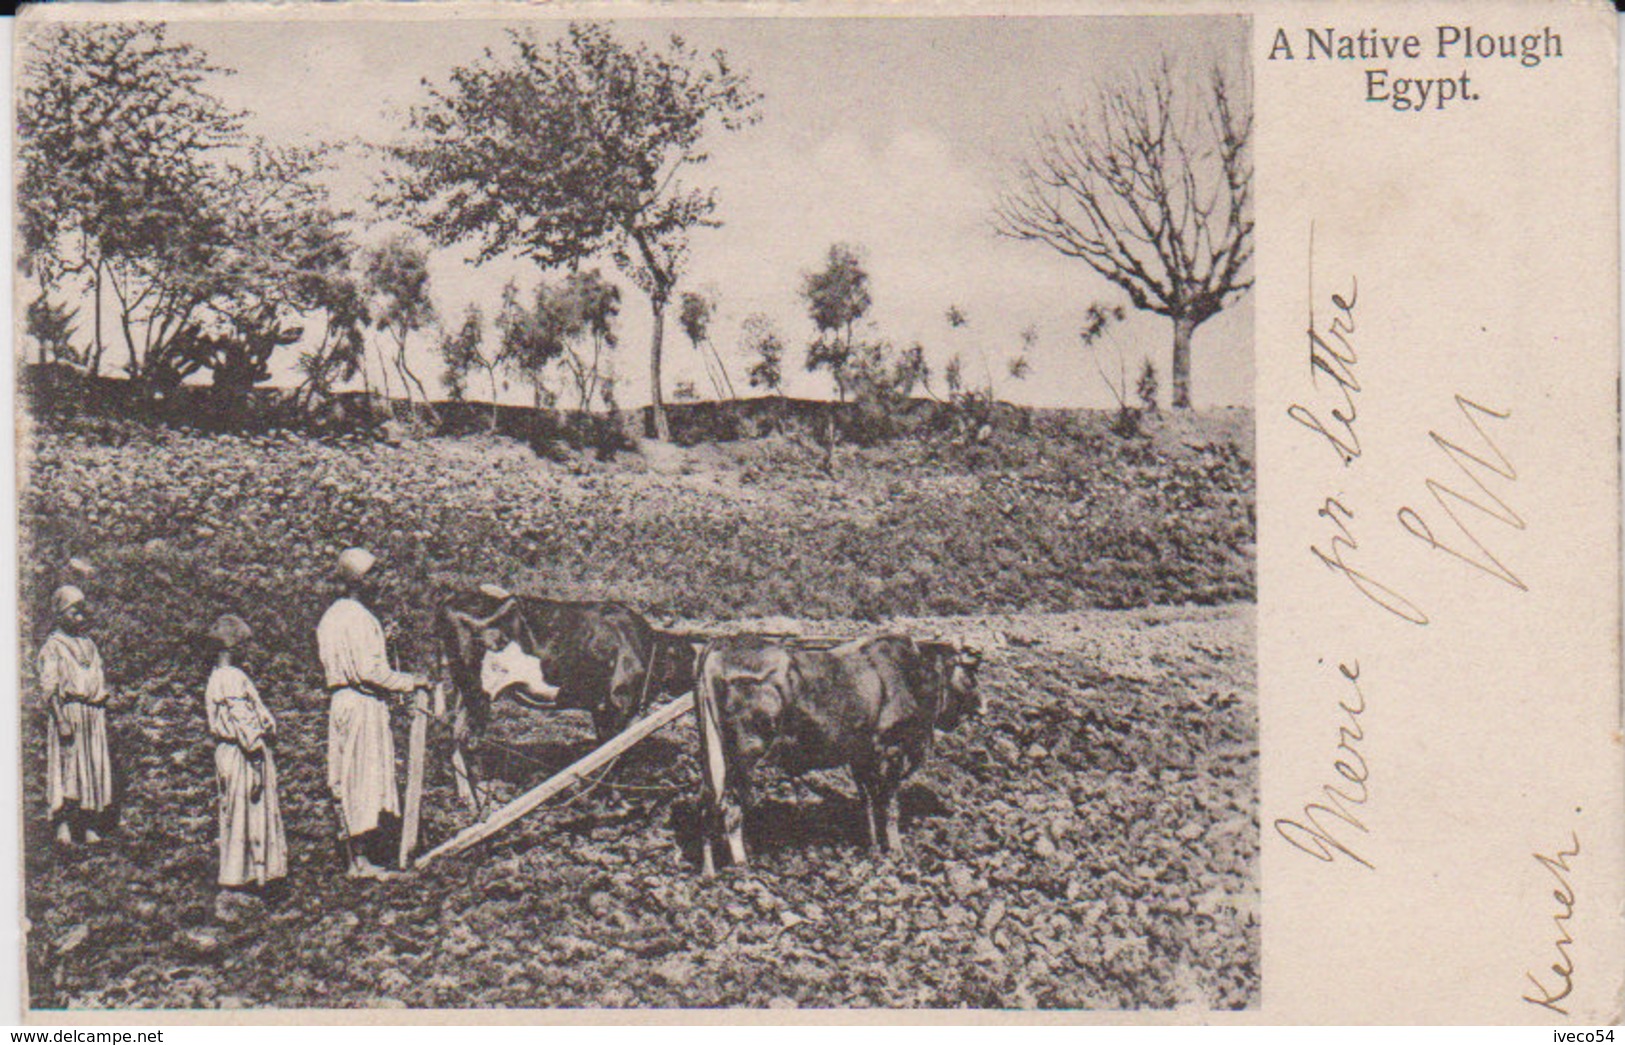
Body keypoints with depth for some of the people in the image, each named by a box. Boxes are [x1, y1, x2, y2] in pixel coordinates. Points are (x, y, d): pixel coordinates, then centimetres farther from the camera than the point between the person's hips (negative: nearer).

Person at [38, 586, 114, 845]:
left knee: (96, 766, 3)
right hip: (69, 709, -6)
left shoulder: (88, 644, 18)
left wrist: (103, 714, 17)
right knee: (68, 766, -11)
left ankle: (89, 826, 7)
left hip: (94, 713, 6)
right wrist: (61, 721, -20)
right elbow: (49, 688, -10)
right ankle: (63, 825, -11)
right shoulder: (53, 646, -3)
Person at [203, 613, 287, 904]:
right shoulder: (233, 678, -19)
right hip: (242, 756, -10)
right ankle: (231, 884, 0)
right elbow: (244, 724, -22)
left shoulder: (217, 677, 12)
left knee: (234, 818, 15)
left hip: (227, 751, 10)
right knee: (243, 818, -4)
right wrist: (257, 764, -21)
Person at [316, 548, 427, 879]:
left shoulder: (330, 616, 14)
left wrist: (389, 689, 20)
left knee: (345, 780, 10)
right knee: (366, 777, -4)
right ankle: (363, 859, -2)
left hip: (339, 700, 9)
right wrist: (411, 683, -10)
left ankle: (354, 856, 16)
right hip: (364, 704, -9)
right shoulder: (359, 618, -16)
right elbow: (371, 671, -21)